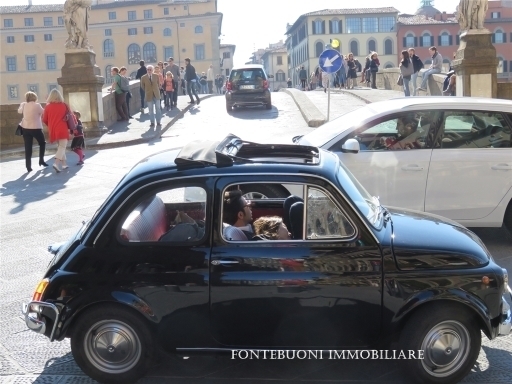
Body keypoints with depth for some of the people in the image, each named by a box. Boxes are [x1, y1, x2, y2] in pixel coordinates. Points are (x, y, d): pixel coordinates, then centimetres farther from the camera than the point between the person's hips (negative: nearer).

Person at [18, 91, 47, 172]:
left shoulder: (24, 105, 5)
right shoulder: (37, 105, -8)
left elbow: (19, 111, 22)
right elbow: (44, 113, 1)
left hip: (26, 128, 4)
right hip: (36, 128, -4)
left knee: (28, 147, 3)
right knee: (42, 143, 21)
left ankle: (28, 166, -1)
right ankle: (41, 160, 19)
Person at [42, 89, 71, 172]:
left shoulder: (48, 106, 1)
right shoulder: (64, 105, -2)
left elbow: (44, 120, 6)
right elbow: (71, 116, 8)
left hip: (53, 130, 3)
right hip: (62, 129, -3)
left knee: (60, 146, 18)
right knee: (62, 147, -4)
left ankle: (64, 164, 20)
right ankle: (56, 163, -24)